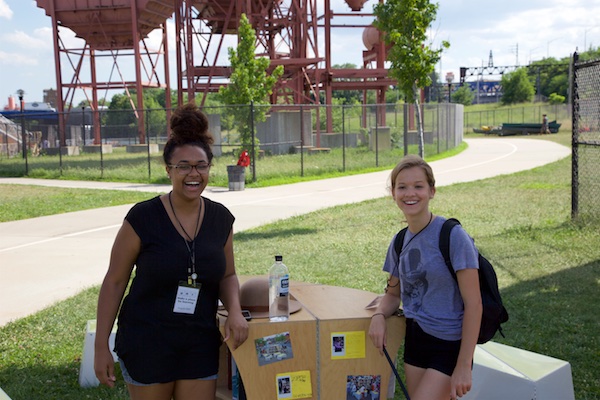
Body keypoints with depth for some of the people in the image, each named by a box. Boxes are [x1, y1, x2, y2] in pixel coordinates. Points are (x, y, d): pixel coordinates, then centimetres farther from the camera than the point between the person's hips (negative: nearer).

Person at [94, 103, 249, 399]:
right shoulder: (143, 217, -13)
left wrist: (234, 310, -10)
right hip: (147, 344, -3)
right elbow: (114, 281, -7)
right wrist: (101, 346, -6)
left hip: (200, 345, 3)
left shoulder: (221, 219, -2)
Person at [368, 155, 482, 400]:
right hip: (415, 340, 6)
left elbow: (473, 304, -16)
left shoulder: (453, 236, -16)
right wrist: (379, 315, -8)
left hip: (450, 345, -6)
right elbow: (394, 293, 15)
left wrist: (464, 366, -17)